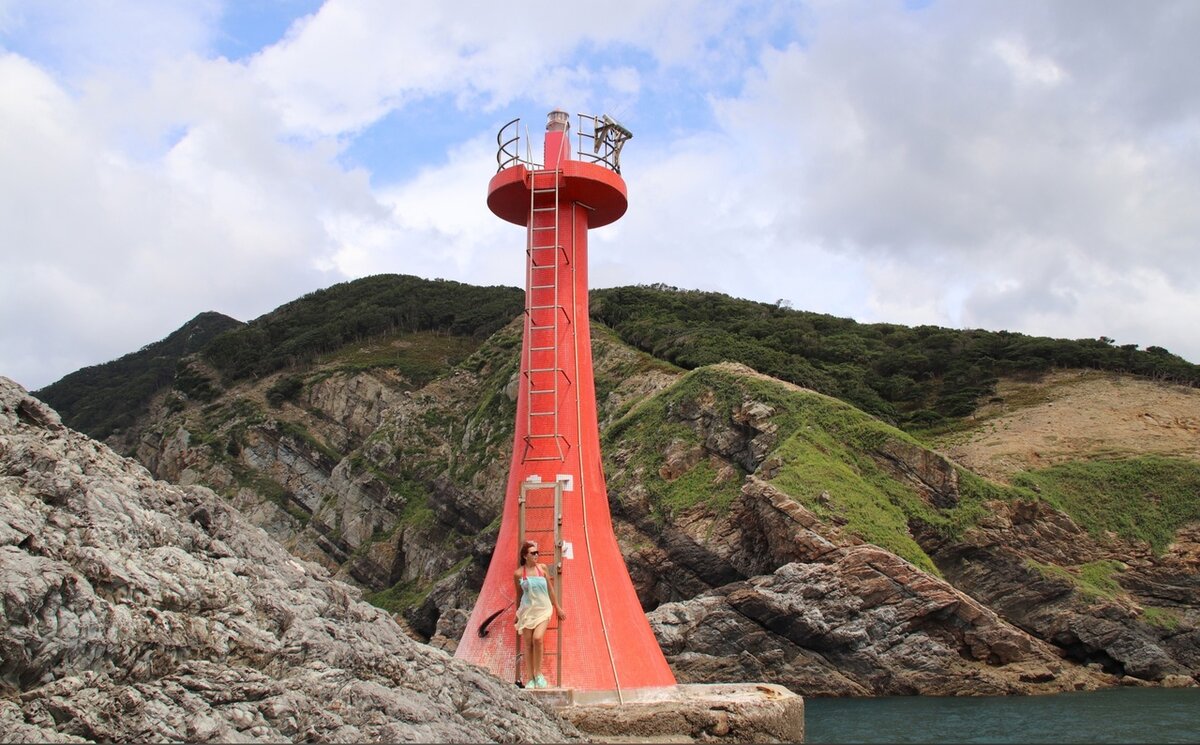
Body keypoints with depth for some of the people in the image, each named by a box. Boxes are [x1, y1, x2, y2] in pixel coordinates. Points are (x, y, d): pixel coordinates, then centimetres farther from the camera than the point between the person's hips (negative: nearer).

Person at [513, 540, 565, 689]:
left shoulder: (542, 568, 0)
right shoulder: (518, 573, -5)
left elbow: (550, 589, 9)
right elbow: (519, 594, 10)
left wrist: (557, 607, 14)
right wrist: (518, 612, 18)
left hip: (543, 609, 0)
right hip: (527, 610, 0)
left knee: (537, 638, -19)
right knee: (527, 643, 2)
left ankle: (538, 673, -2)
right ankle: (530, 678, 11)